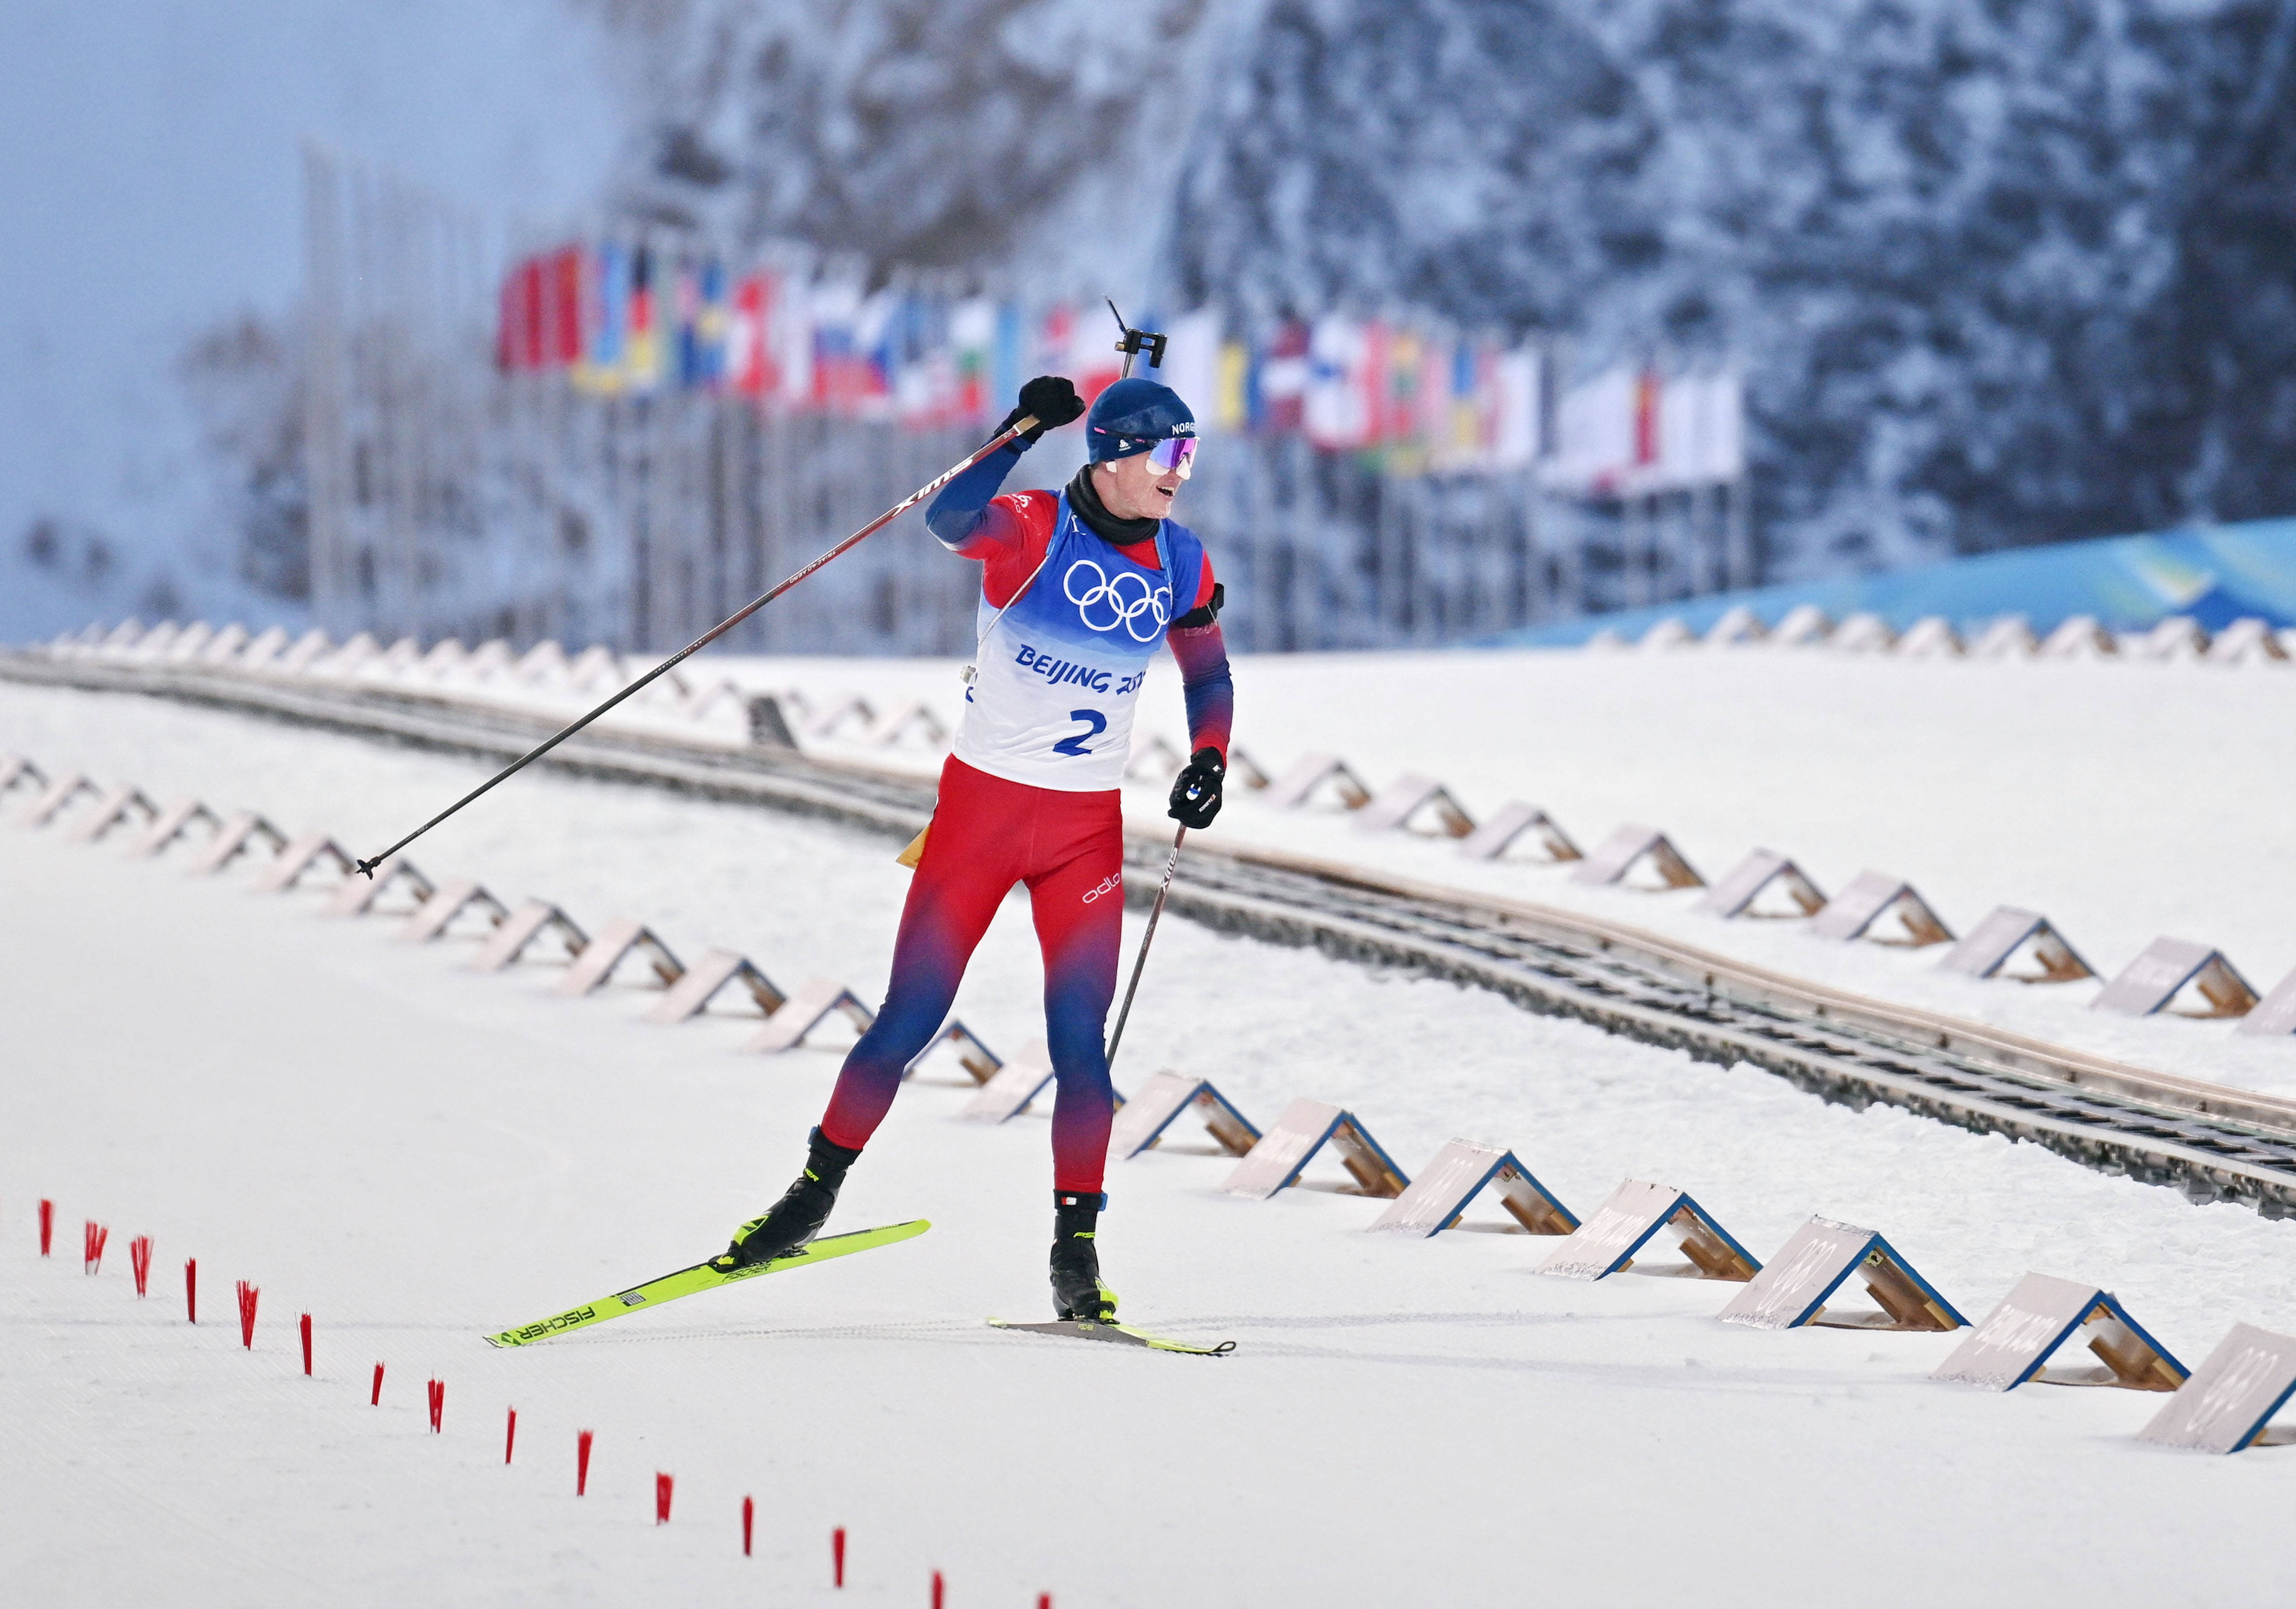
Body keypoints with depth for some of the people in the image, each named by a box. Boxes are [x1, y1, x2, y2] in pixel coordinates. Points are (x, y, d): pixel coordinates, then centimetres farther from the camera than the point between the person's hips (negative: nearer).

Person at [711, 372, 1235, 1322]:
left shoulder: (1180, 564, 2)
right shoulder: (1031, 531, -12)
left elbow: (1208, 677, 16)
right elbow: (951, 519, -34)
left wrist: (1208, 762, -2)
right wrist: (1023, 429, -45)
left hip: (1087, 830, 3)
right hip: (982, 805, -3)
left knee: (1081, 1044, -4)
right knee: (909, 1022, 0)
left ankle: (1076, 1249, 2)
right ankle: (816, 1191, 16)